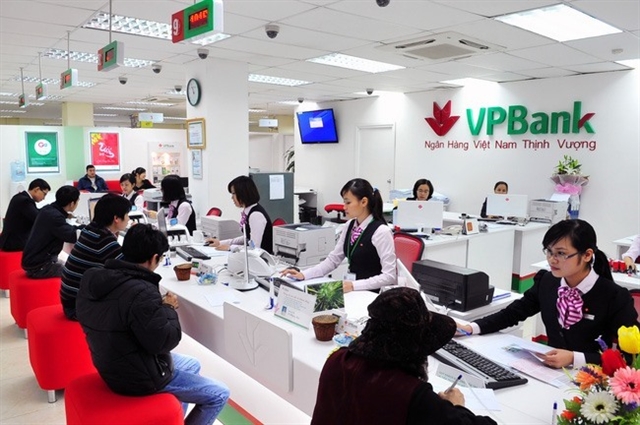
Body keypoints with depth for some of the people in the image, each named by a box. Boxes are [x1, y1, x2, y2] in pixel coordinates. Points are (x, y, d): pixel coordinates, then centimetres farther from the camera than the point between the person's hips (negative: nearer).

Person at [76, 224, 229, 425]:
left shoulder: (91, 278, -4)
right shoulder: (141, 293, -32)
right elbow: (163, 342, -27)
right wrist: (168, 309, -11)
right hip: (138, 377, -9)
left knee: (192, 364, 27)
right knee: (219, 395, 2)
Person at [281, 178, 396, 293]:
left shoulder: (381, 231, -15)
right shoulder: (349, 226, 6)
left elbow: (389, 276, -18)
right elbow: (333, 259, 8)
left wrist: (354, 285, -28)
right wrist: (303, 275, -4)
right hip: (351, 291, 6)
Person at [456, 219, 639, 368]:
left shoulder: (616, 297, -13)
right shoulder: (545, 281, -1)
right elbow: (513, 312, 4)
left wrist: (574, 358, -26)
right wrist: (471, 328, -9)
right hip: (551, 370, 3)